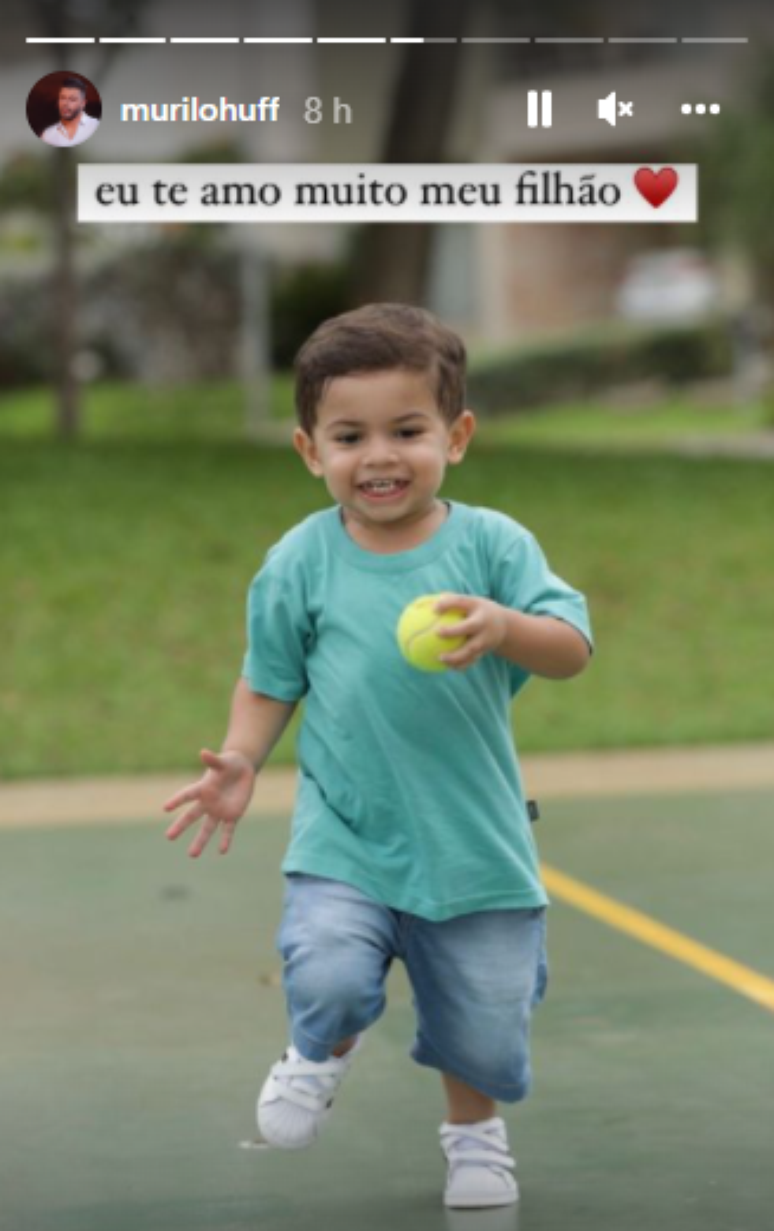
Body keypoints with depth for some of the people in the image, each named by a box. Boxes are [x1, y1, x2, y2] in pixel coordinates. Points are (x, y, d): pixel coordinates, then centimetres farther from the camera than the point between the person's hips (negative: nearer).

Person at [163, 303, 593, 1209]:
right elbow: (268, 683, 7)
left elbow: (572, 649, -13)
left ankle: (474, 1129, 43)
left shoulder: (493, 545, -7)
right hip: (344, 838, 0)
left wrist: (506, 628, -32)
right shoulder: (299, 564, -3)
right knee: (326, 977, -23)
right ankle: (325, 1051, 16)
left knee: (484, 1025, 8)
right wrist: (239, 762, -9)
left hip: (473, 838, 1)